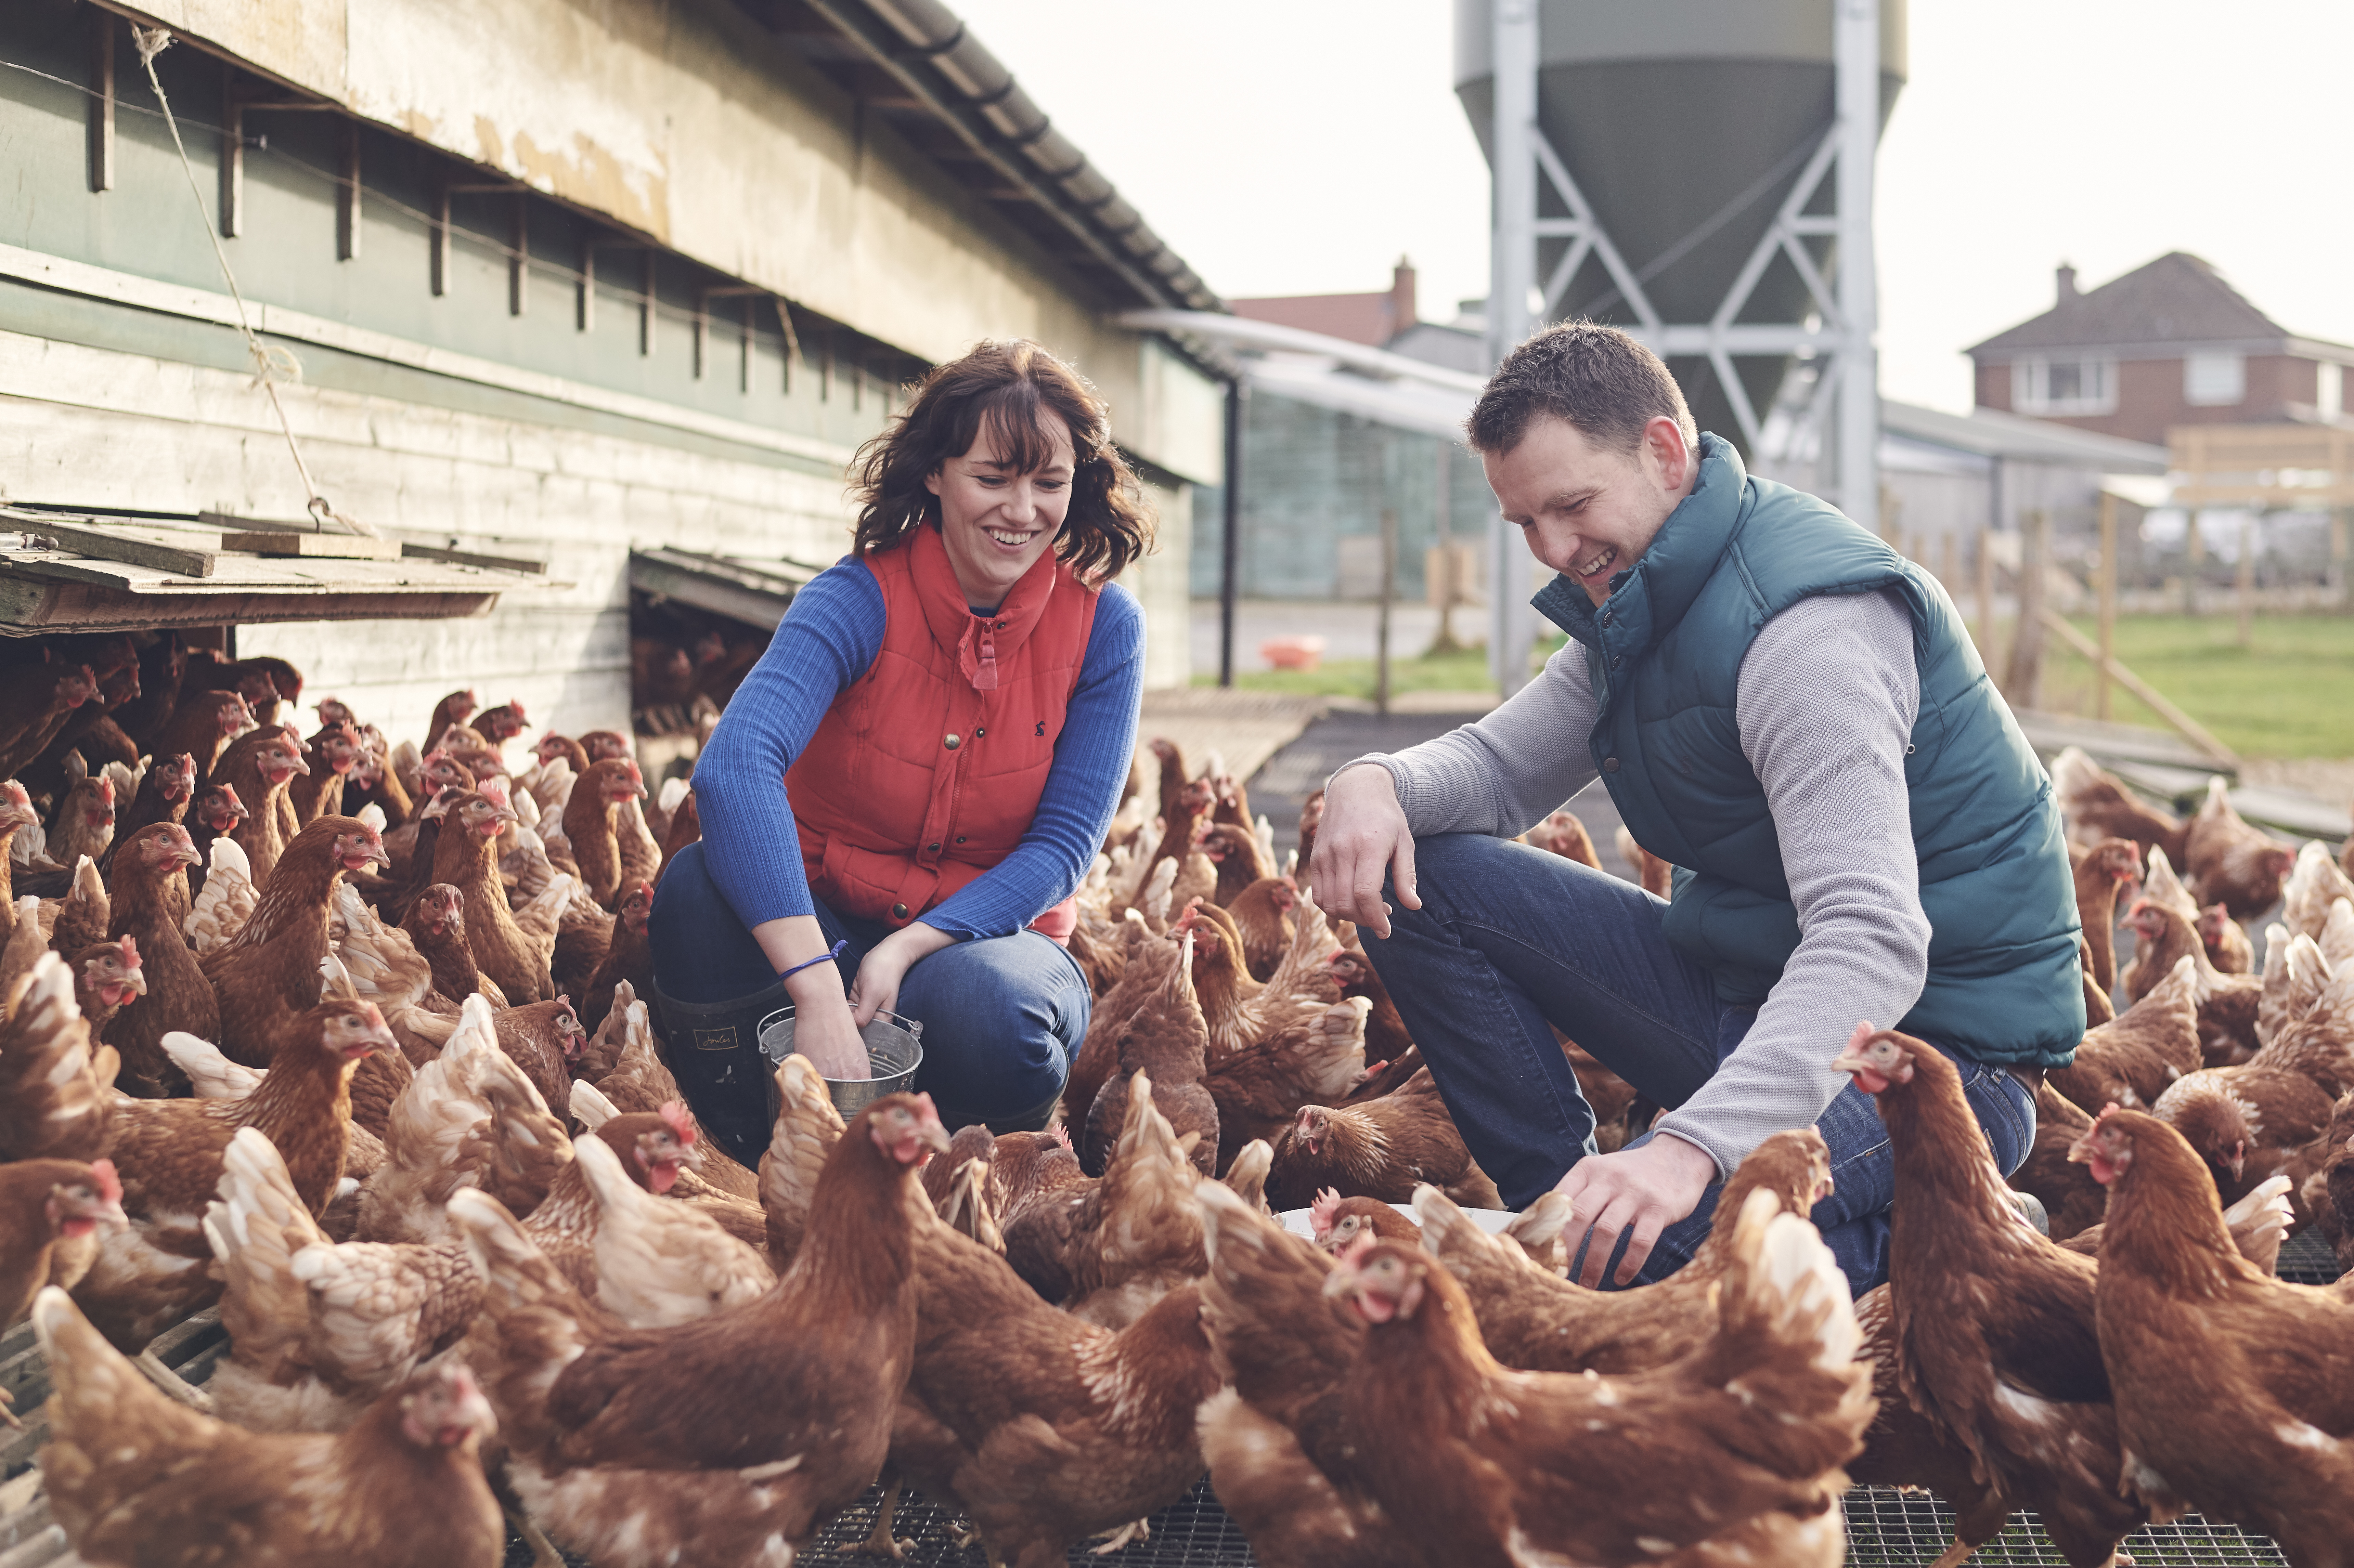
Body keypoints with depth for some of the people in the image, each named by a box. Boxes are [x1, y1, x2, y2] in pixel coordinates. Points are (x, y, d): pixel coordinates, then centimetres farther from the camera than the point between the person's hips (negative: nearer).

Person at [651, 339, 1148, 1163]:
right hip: (827, 924, 0)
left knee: (986, 1009, -36)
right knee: (700, 883, -31)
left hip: (989, 933, 0)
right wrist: (818, 990, -46)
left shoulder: (1103, 624, -8)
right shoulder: (863, 599, -16)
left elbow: (1065, 845, -8)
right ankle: (745, 1164, -10)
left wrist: (911, 948, -26)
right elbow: (734, 765, -34)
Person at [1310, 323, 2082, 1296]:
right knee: (1419, 877, -1)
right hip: (1745, 994, 9)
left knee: (1619, 1247, -34)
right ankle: (1555, 1197, 2)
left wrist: (1694, 1144, -45)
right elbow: (1502, 765, 11)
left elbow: (1874, 945, -33)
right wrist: (1376, 784, -14)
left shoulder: (1808, 624, -24)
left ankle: (1893, 1235, -6)